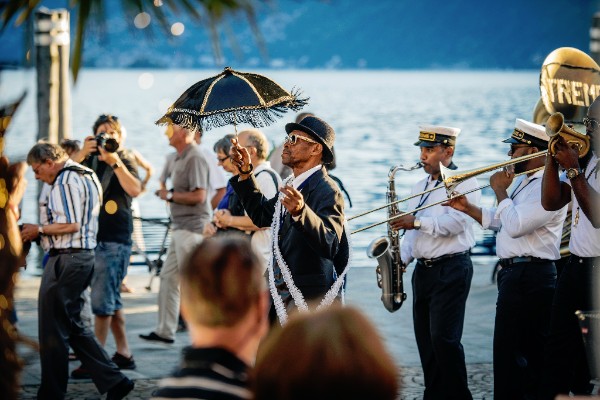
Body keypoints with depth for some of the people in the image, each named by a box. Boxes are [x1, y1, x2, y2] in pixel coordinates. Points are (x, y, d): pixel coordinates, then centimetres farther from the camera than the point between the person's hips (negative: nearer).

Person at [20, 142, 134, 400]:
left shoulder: (66, 180, -13)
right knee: (72, 326, 15)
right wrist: (43, 232, 13)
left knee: (52, 330, -2)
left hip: (66, 259, -10)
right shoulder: (84, 176, 18)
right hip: (82, 255, 10)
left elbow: (71, 224, -20)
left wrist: (39, 230, -9)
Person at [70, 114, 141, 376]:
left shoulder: (125, 160, 0)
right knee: (111, 299, 11)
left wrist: (115, 161, -23)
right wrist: (83, 153, -15)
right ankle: (123, 354, 19)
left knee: (102, 300, -9)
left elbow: (134, 190, -18)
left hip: (115, 239, -6)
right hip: (90, 237, 6)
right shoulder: (89, 160, 12)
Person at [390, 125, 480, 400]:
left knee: (444, 337, -13)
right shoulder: (419, 188, 18)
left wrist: (417, 222, -19)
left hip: (451, 268, -8)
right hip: (423, 270, 8)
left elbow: (454, 223, -20)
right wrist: (402, 258, 5)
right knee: (426, 339, 7)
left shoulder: (463, 183, -6)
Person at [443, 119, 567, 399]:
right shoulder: (525, 182, 17)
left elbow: (515, 226, -26)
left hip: (530, 278, -11)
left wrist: (500, 191, -14)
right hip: (515, 273, 11)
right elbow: (500, 221, 23)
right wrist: (467, 208, 11)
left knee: (511, 353, -7)